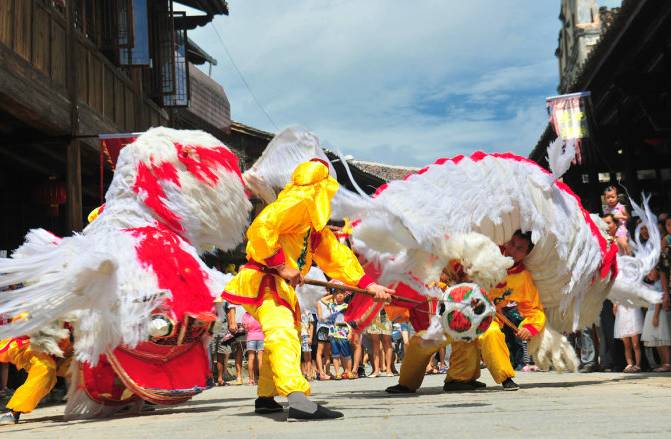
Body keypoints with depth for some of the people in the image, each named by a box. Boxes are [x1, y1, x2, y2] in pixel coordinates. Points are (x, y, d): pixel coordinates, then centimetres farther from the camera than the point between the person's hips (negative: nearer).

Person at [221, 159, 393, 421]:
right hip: (262, 279, -11)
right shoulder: (296, 203, -10)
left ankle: (265, 398, 39)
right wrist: (281, 266, -22)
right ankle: (298, 401, -46)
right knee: (283, 333, -28)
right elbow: (260, 229, -24)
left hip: (280, 286, 11)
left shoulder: (315, 224, 21)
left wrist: (367, 284, 14)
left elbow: (337, 255, 22)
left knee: (285, 336, 25)